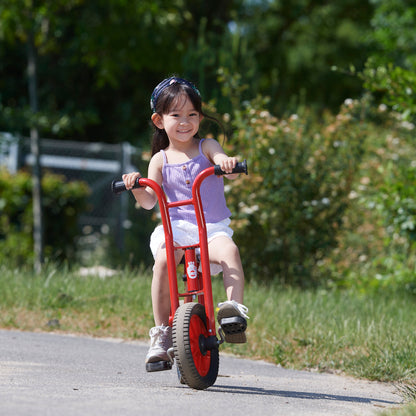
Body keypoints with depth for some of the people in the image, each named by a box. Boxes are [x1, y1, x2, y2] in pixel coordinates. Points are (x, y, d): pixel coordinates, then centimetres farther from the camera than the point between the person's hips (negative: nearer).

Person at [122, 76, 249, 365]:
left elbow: (225, 164, -14)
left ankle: (235, 309, -38)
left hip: (212, 227, 0)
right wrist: (137, 187, -17)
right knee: (163, 260, -29)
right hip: (176, 227, 0)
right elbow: (150, 201, 4)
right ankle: (162, 332, -22)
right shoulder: (161, 160, 9)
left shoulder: (206, 147, 7)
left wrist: (228, 164, -38)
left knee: (228, 251, -34)